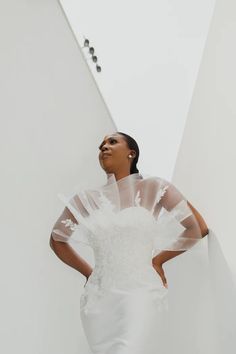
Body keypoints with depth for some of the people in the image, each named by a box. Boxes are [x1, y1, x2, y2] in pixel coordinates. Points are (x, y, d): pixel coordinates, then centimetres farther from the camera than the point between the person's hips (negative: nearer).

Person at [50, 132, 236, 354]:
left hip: (141, 291, -3)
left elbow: (199, 228, 5)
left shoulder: (153, 187, 2)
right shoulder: (87, 199, 8)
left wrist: (158, 260, 7)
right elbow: (56, 240, 22)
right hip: (99, 298, 3)